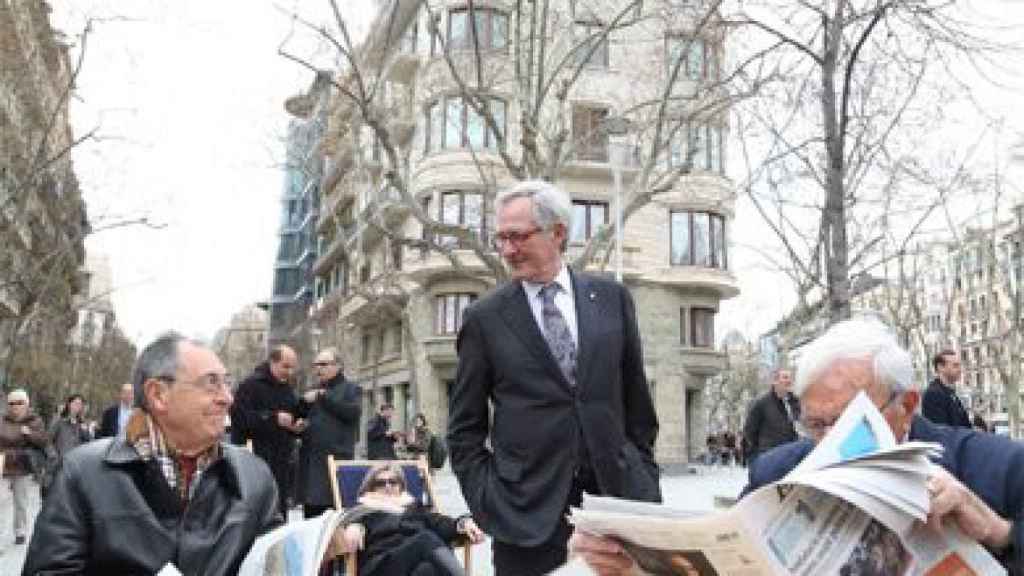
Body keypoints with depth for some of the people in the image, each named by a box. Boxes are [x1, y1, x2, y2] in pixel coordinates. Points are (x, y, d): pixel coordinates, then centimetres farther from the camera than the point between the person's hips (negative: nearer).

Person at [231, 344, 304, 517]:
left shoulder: (287, 388, 18)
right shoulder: (251, 385, -7)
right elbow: (240, 417, -18)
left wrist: (297, 426, 7)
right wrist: (274, 418, -21)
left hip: (283, 461, 7)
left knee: (281, 508, 9)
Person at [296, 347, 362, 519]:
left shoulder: (351, 389, 6)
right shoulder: (312, 392, 24)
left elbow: (353, 412, -12)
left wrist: (325, 397, -9)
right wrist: (305, 402, 4)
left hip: (337, 457, -6)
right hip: (311, 460, 6)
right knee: (311, 510, 7)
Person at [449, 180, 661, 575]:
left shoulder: (612, 297, 4)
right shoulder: (484, 318, -1)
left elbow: (636, 400, 9)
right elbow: (465, 428, 3)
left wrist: (645, 480, 6)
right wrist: (486, 501, -5)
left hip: (617, 495, 2)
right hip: (526, 511, -1)